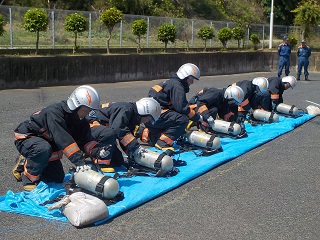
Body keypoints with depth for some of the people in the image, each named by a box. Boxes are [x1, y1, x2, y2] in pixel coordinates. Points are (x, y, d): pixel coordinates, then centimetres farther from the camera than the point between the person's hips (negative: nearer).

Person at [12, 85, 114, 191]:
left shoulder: (81, 121, -8)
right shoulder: (54, 112, -35)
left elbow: (85, 140, -13)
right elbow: (63, 139, -43)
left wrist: (98, 151, -34)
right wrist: (79, 160, -49)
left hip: (47, 142, 8)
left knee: (58, 178, 7)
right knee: (43, 149, -41)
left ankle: (26, 163, 24)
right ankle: (29, 179, -15)